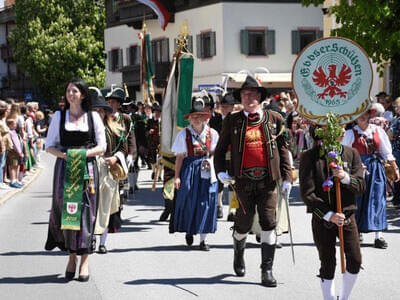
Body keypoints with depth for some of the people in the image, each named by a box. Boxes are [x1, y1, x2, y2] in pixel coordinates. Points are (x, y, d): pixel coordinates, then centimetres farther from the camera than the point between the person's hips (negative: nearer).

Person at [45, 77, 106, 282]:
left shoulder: (93, 117, 5)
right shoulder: (59, 116, 8)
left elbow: (102, 146, 4)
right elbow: (49, 145, 8)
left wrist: (84, 154, -13)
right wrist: (64, 155, -11)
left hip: (87, 168, -1)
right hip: (64, 168, 1)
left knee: (86, 210, -5)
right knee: (64, 209, -1)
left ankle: (84, 261, -1)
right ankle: (71, 256, 13)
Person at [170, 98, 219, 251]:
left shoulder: (212, 133, 4)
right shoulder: (184, 134, 0)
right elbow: (179, 157, -1)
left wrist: (210, 161, -7)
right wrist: (177, 176, -6)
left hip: (207, 170, 1)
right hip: (189, 169, -1)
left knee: (205, 203, -1)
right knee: (188, 202, 0)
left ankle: (203, 239, 5)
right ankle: (189, 231, 26)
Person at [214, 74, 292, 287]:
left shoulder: (274, 119, 6)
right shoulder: (232, 121, 4)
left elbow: (283, 149, 9)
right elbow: (220, 148, 9)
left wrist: (286, 176, 3)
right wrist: (220, 170, -6)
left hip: (268, 180, 0)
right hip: (244, 180, 0)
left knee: (268, 223, -5)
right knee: (244, 223, 8)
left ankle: (267, 270, 2)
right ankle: (238, 253, 39)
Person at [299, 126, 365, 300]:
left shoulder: (351, 153, 2)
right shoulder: (309, 157, -7)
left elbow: (361, 186, 0)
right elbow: (307, 194, -11)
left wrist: (346, 178, -21)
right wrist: (329, 214, -17)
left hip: (347, 215, 3)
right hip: (322, 218, -2)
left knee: (355, 261, 0)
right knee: (328, 265, 3)